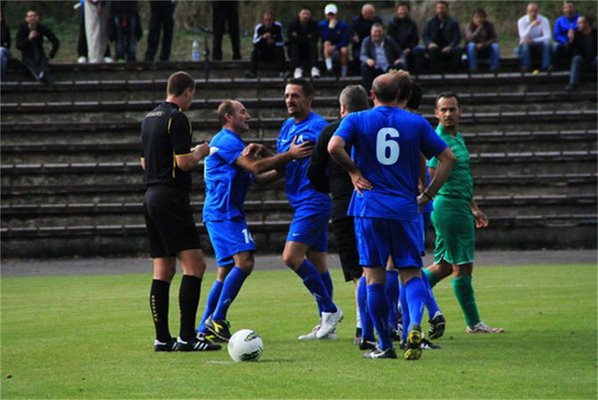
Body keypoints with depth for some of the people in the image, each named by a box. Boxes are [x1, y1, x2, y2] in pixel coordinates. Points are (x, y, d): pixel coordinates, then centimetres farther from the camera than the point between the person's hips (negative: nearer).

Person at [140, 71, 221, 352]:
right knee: (194, 265, -9)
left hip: (151, 197, 9)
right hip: (172, 199, -9)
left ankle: (162, 338, 6)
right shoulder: (177, 119, -11)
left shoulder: (150, 118, 16)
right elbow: (184, 162, -18)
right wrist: (200, 152, 3)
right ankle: (187, 337, -15)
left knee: (163, 270, 8)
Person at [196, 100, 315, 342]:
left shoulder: (232, 142, 24)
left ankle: (205, 329, 10)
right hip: (224, 214, -11)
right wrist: (290, 155, -16)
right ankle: (217, 320, -17)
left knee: (226, 272, 10)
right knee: (244, 262, -19)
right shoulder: (226, 141, -10)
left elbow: (258, 179, 23)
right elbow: (255, 166, -20)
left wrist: (285, 168, 11)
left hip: (228, 214, 11)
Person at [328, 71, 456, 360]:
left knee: (374, 277, 5)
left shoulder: (356, 120, 1)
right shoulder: (416, 123, 6)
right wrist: (428, 195, 8)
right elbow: (448, 158, 5)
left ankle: (385, 345, 7)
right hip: (405, 208, 1)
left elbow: (334, 147, -16)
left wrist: (354, 171, -1)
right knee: (411, 273, 5)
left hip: (369, 208, -1)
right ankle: (415, 324, -22)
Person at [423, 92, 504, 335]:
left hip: (461, 207, 10)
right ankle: (473, 323, 2)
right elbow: (430, 177, -17)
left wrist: (474, 208, 27)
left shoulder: (458, 139, 17)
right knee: (463, 266, -4)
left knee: (445, 265, 14)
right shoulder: (439, 140, -12)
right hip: (449, 207, -10)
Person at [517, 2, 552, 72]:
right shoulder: (522, 21, -11)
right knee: (525, 44, -35)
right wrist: (531, 25, -36)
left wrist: (534, 41, -32)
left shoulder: (544, 20, -9)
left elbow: (548, 37, -19)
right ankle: (525, 67, -39)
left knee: (546, 43, -31)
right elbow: (523, 37, -24)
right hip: (526, 45, -1)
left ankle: (546, 66, -35)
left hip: (539, 45, 1)